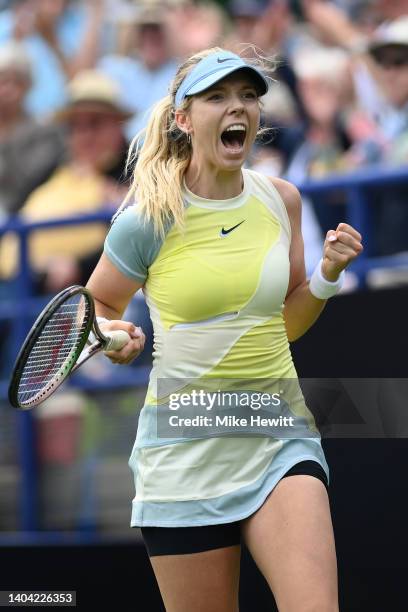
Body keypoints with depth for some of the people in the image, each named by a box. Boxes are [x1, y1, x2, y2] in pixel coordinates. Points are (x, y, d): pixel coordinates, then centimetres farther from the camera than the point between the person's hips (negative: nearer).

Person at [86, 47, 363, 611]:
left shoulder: (280, 200, 4)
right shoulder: (148, 220, -7)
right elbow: (94, 307, 9)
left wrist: (328, 274, -1)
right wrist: (119, 338, -13)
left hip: (281, 441, 2)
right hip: (185, 447, -2)